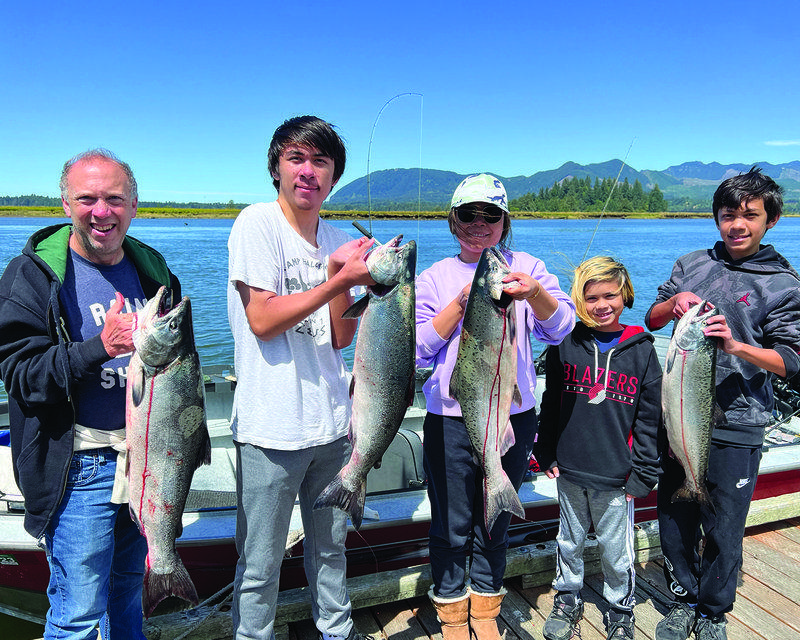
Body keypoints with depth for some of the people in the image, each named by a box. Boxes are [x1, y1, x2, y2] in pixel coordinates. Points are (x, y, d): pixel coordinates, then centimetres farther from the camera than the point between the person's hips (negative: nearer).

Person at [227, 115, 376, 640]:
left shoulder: (340, 243, 8)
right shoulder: (258, 224, -8)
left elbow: (341, 337, 3)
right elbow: (262, 320, -17)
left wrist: (338, 274, -12)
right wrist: (339, 280, -18)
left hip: (332, 422, 6)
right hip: (272, 428, -5)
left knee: (331, 547, 22)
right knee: (260, 567, 9)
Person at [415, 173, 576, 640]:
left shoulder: (527, 267, 4)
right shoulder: (436, 277, 2)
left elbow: (562, 328, -6)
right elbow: (419, 347, -5)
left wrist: (535, 294, -26)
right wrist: (463, 302, -16)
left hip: (513, 417, 1)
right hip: (450, 419, -1)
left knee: (496, 522, 16)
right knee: (452, 524, 9)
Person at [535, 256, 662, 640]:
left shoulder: (642, 351, -5)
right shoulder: (565, 346, -3)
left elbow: (650, 420, -2)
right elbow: (550, 403, 6)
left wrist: (642, 475, -3)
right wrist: (546, 453, 4)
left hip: (617, 478, -1)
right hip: (570, 470, 2)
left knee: (617, 552, 12)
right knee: (569, 541, 18)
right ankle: (567, 600, 41)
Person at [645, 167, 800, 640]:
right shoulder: (692, 264, 7)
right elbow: (652, 320, 11)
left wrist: (735, 346, -24)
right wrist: (673, 304, -11)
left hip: (736, 426, -3)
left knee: (723, 529, 6)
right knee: (674, 517, 12)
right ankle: (684, 600, 34)